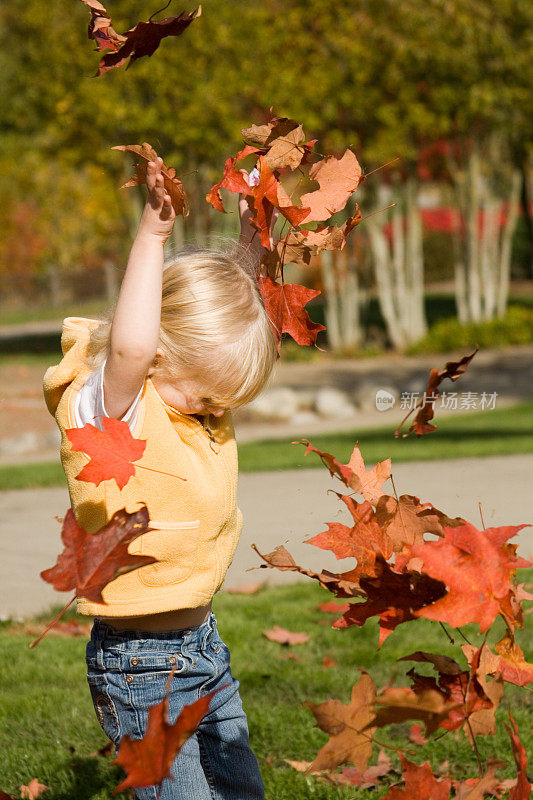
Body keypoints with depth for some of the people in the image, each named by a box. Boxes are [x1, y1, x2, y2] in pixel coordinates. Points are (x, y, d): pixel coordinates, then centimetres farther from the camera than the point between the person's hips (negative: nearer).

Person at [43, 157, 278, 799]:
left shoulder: (188, 385, 2)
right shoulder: (106, 406, -21)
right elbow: (129, 347, -44)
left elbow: (241, 293, 12)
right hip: (140, 665, -9)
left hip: (202, 640, 9)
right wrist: (151, 236, -39)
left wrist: (254, 228, -2)